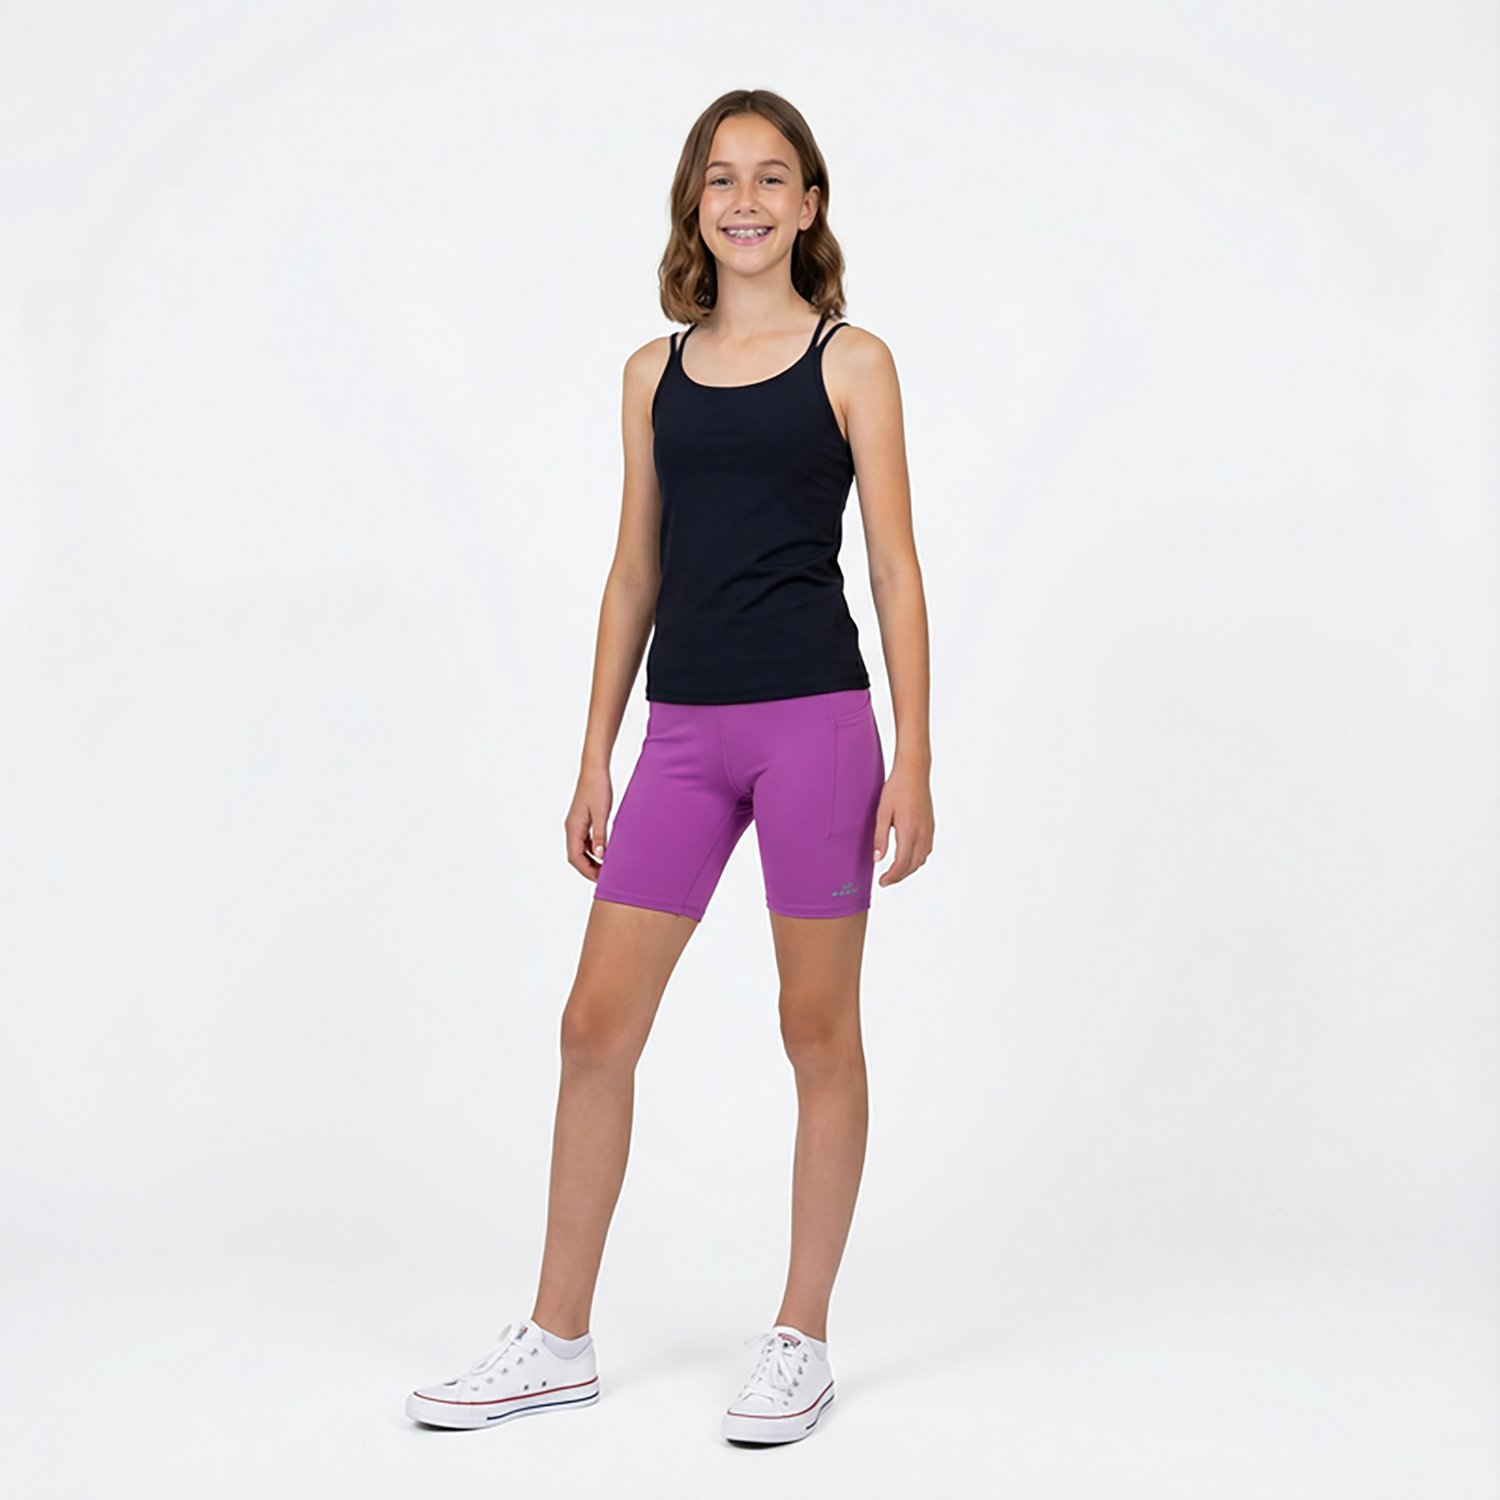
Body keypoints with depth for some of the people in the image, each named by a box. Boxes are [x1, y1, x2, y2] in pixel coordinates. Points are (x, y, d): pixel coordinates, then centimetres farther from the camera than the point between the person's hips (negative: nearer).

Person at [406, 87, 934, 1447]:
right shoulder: (656, 371, 13)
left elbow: (897, 569, -1)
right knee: (598, 1021, 3)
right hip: (684, 732, 4)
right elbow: (635, 575, 15)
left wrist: (914, 759, -8)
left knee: (818, 1028, 4)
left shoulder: (852, 362, 3)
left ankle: (803, 1341, 17)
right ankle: (559, 1343, 16)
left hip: (816, 717, -4)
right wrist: (595, 758, 11)